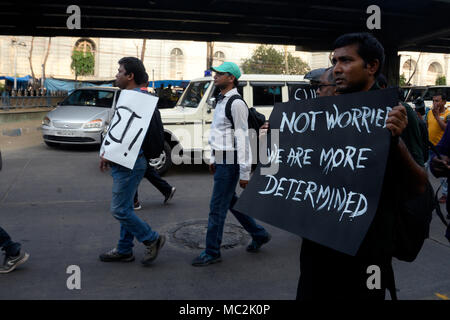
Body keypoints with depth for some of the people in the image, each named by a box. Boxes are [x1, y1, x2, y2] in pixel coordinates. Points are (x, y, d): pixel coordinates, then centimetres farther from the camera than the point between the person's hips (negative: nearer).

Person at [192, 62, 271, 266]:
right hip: (222, 161, 10)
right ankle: (259, 235, 34)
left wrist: (244, 173, -19)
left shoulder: (236, 104, -15)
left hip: (230, 163, -10)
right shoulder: (221, 101, 15)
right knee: (230, 202, 19)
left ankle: (212, 253, 11)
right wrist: (214, 159, 23)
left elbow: (242, 139, -18)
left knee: (217, 207, -3)